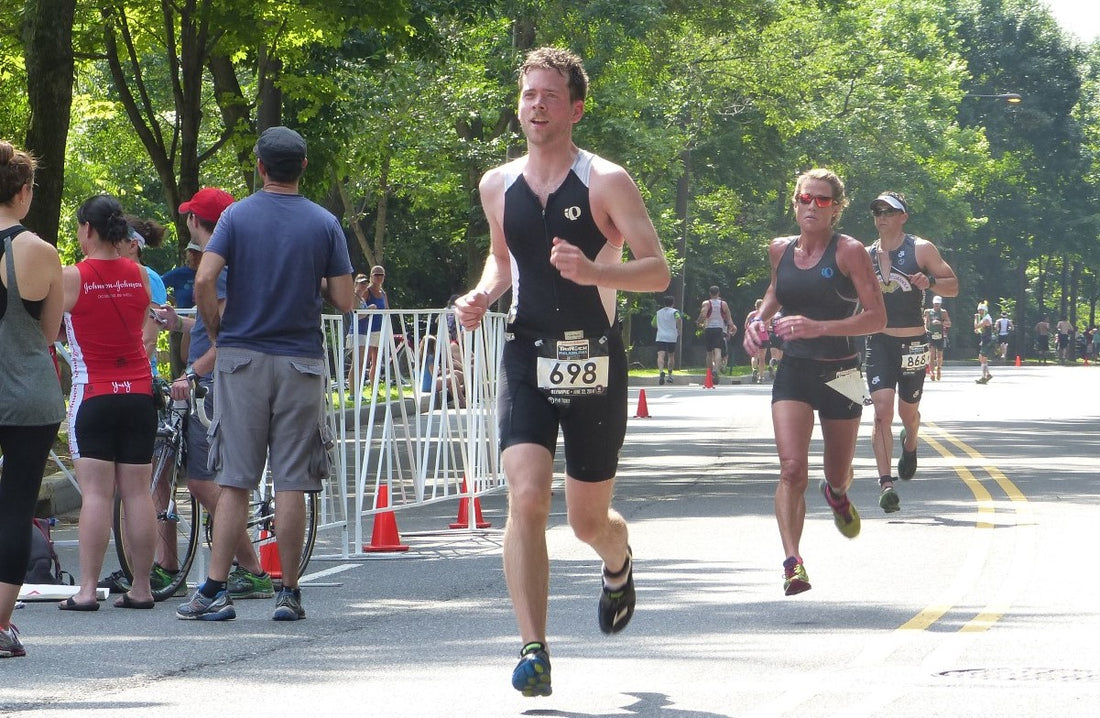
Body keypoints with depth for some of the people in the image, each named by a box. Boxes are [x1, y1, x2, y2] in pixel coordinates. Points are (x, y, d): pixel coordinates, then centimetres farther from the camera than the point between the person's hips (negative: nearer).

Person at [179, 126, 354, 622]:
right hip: (301, 361, 0)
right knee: (292, 484, 2)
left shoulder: (237, 215, -1)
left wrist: (216, 333, 3)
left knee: (234, 482, 1)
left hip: (241, 358, 0)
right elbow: (345, 301, -2)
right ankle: (288, 594, 3)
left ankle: (215, 591, -3)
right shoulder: (324, 224, 1)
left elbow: (204, 281, -12)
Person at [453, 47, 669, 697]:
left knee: (588, 521, 10)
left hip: (594, 364, -2)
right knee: (526, 499, -19)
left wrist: (595, 271, -28)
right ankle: (534, 650, -19)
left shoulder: (607, 182, -6)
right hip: (527, 360, 2)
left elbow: (658, 271, -10)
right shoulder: (498, 185, 7)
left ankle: (619, 563, 48)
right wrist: (483, 295, 3)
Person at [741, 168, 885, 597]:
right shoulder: (780, 250, 5)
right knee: (792, 468, -19)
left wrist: (819, 327, -25)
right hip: (793, 372, 2)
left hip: (839, 374, -2)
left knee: (839, 475, 14)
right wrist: (760, 319, 8)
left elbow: (877, 318, -13)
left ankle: (837, 494, 52)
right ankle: (792, 562, -25)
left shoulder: (848, 251, -9)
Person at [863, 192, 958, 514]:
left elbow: (953, 285, -1)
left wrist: (929, 282, -21)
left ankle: (910, 445, 50)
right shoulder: (867, 255, 8)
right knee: (882, 411, -15)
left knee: (908, 411, 13)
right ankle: (885, 483, -19)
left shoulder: (921, 249, -2)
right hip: (878, 342, 1)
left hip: (913, 343, -1)